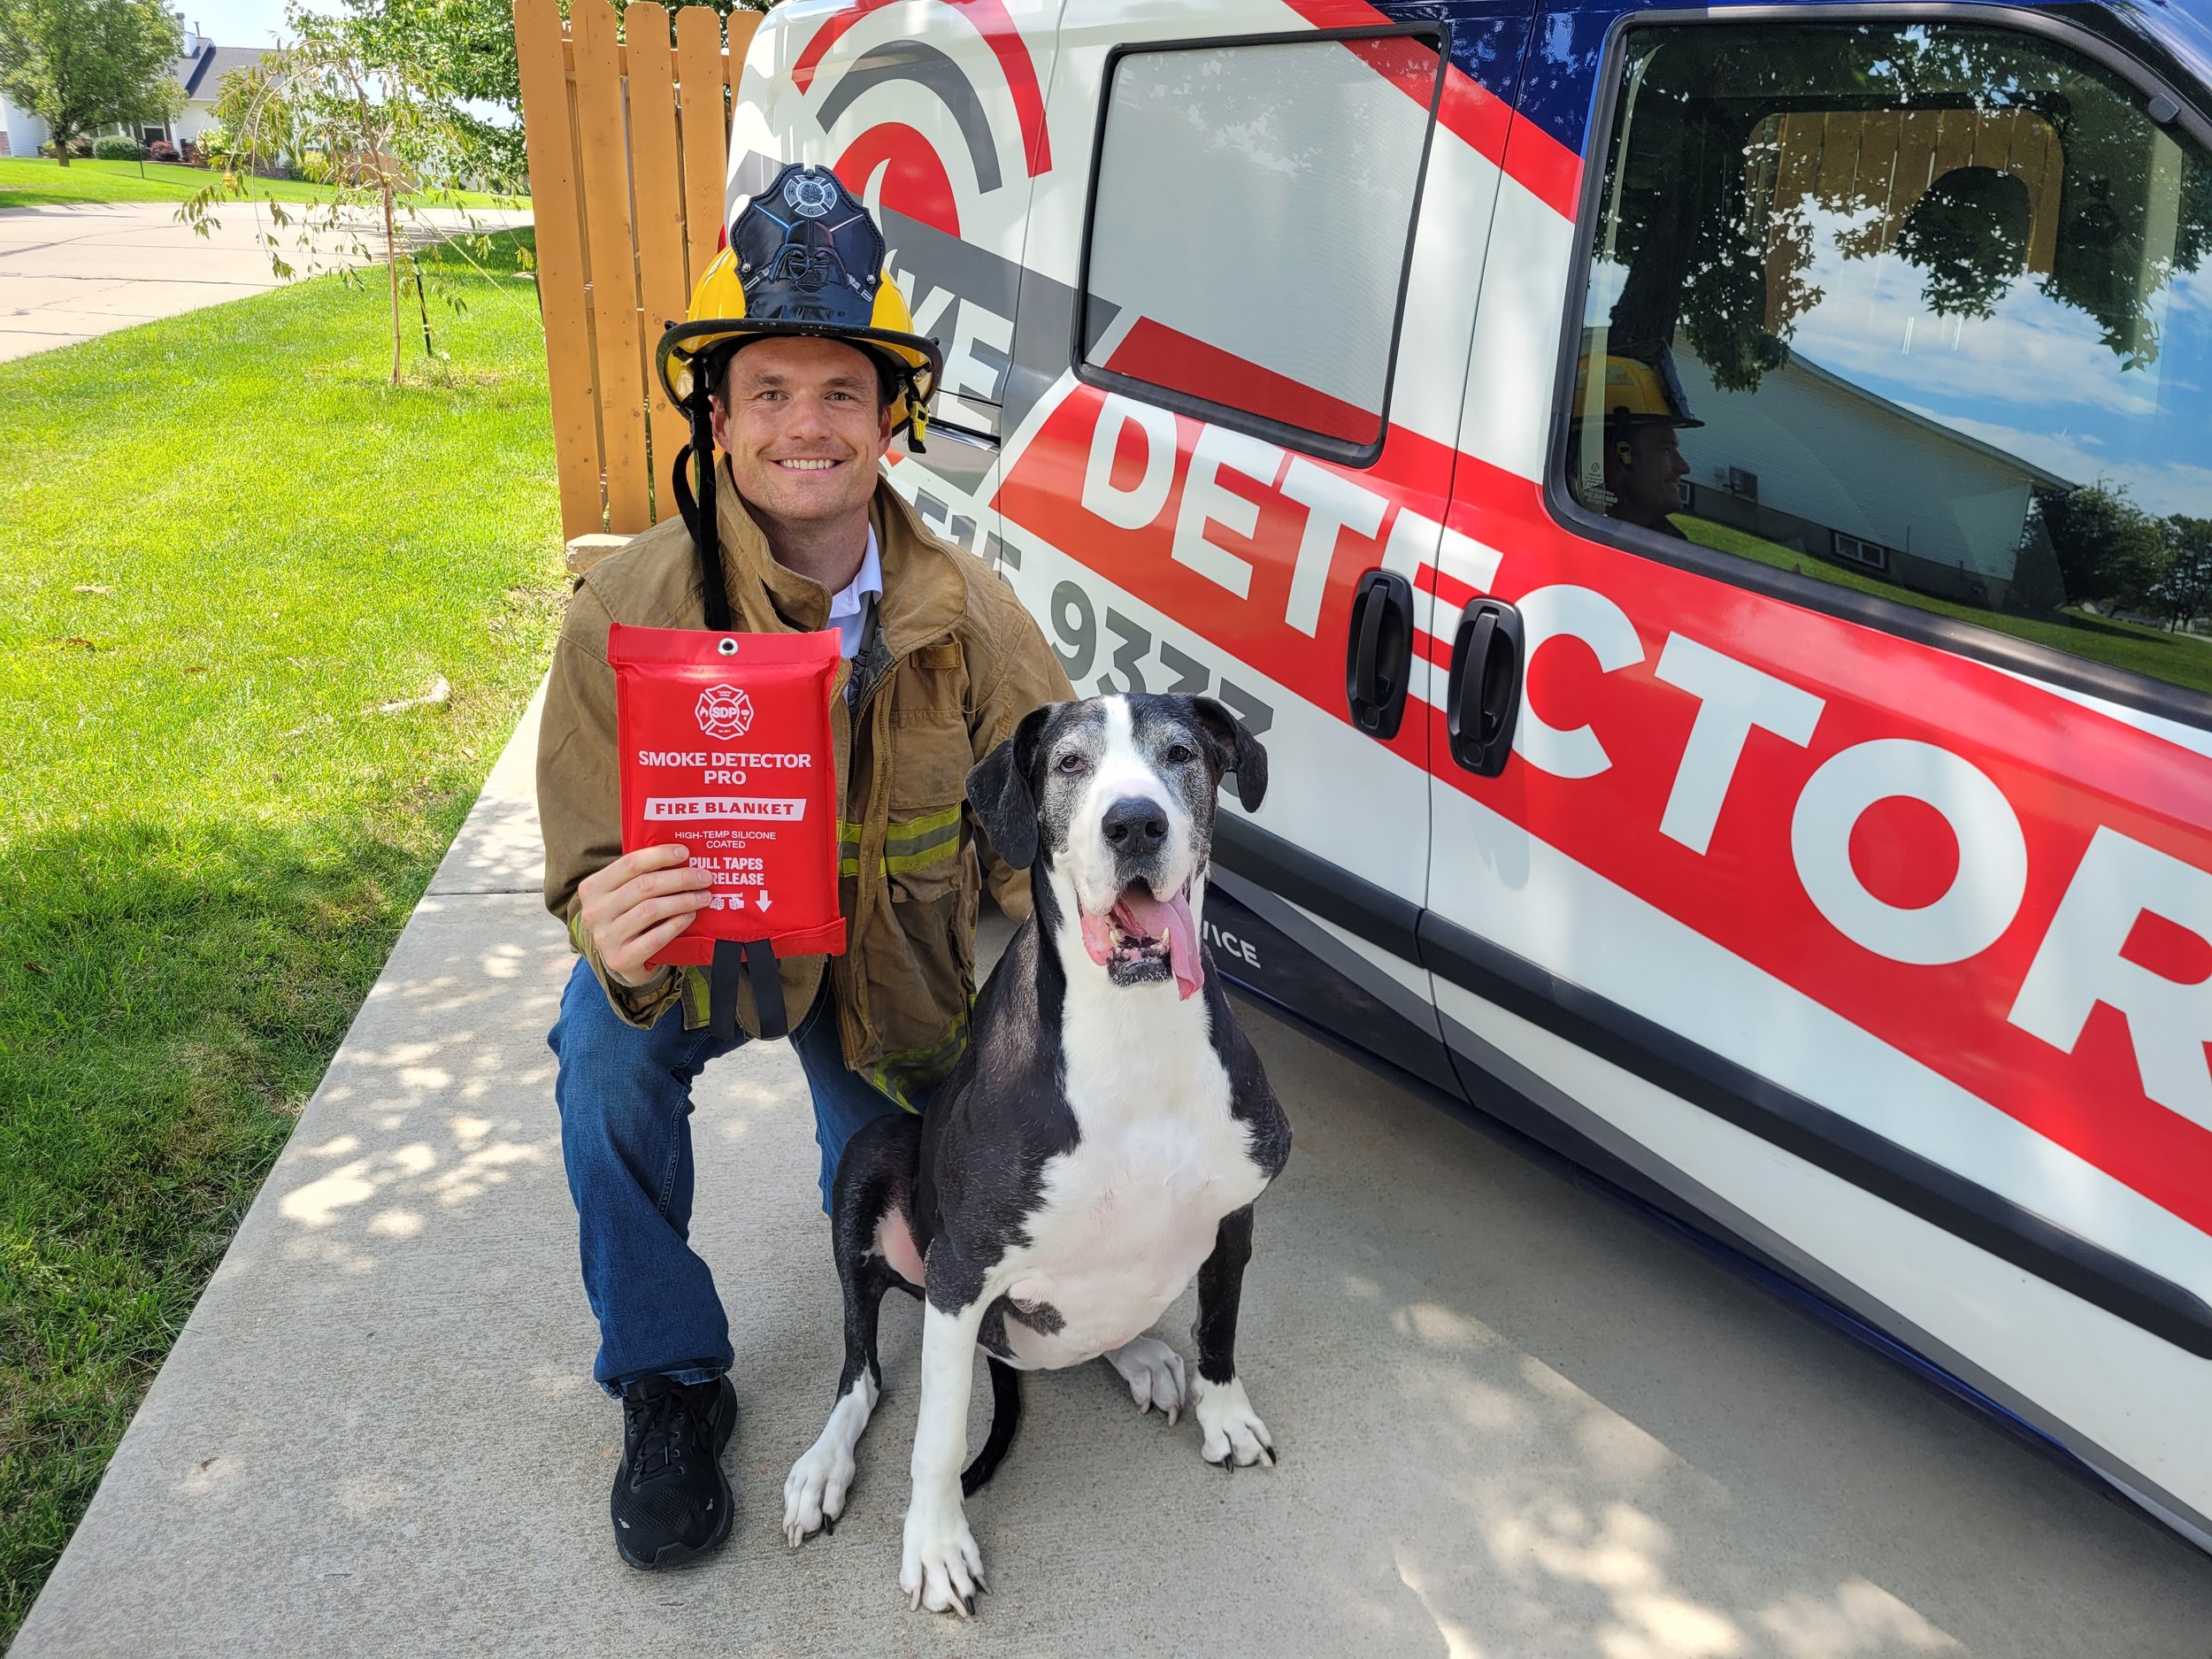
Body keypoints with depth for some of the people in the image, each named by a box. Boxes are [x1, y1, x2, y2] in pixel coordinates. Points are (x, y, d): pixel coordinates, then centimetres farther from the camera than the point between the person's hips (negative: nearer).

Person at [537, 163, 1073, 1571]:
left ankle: (867, 1139, 48)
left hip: (892, 958, 2)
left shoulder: (964, 612, -19)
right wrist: (624, 951, -47)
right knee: (606, 1043, -32)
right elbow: (596, 864, -22)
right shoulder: (634, 609, -25)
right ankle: (669, 1384, -7)